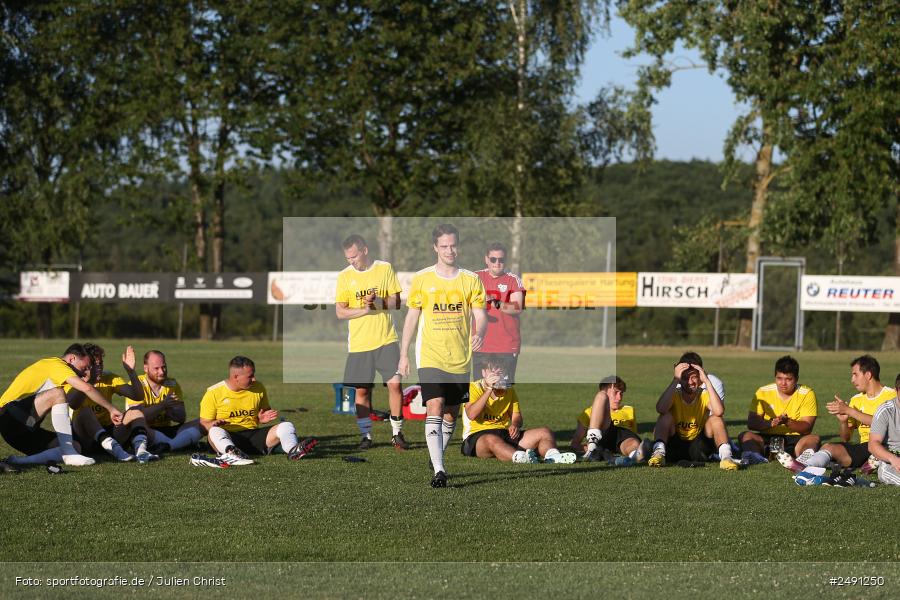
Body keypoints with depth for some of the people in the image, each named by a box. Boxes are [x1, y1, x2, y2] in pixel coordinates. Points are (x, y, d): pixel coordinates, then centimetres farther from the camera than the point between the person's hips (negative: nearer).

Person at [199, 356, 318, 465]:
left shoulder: (258, 388, 11)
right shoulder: (213, 393, -2)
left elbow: (265, 411, 26)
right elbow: (204, 424, 1)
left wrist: (263, 419, 1)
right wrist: (214, 424, -22)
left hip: (253, 435, 4)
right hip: (228, 438, -4)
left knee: (287, 426, -17)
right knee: (215, 432, -38)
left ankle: (293, 451, -50)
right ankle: (230, 453, -71)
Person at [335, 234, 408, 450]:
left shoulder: (385, 269, 2)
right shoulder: (344, 276, 2)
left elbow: (396, 301, 3)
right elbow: (340, 312, 0)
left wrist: (380, 302, -17)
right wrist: (364, 310, -15)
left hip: (386, 339, -1)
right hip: (359, 342, 1)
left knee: (395, 383, -9)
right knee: (362, 390, 3)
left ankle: (397, 433, 4)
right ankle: (366, 435, 16)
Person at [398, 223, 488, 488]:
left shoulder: (471, 280, 4)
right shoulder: (421, 279, 2)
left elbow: (480, 315, 0)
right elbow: (412, 317, 7)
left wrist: (479, 334, -23)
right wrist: (403, 354, 5)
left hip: (460, 359, 2)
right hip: (430, 357, -2)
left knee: (451, 414, 11)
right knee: (434, 409, -17)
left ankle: (437, 457, 35)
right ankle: (438, 471, -22)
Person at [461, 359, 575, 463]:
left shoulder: (509, 390, 15)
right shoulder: (474, 388, -3)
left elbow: (516, 416, 17)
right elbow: (471, 415, -19)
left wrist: (515, 425, -9)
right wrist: (489, 389, -22)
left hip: (505, 433, 6)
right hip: (477, 436, -6)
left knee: (544, 433, -10)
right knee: (492, 440, -43)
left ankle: (552, 456, -42)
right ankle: (519, 457, -71)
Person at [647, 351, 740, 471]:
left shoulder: (705, 395, -5)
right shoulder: (674, 394, -6)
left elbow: (719, 411, -30)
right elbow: (660, 409, -31)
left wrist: (706, 381, -27)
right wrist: (675, 380, -29)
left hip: (698, 449, 0)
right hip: (674, 447, 0)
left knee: (715, 418, -22)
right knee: (666, 415, -24)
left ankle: (725, 456, -37)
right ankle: (659, 452, -39)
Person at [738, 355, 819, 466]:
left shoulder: (807, 394, -1)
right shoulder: (763, 392, 2)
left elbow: (807, 427, -9)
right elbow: (751, 423, -5)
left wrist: (787, 422, -28)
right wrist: (770, 423, -25)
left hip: (795, 441, -1)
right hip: (768, 439, 1)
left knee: (814, 439, -29)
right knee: (745, 436, -24)